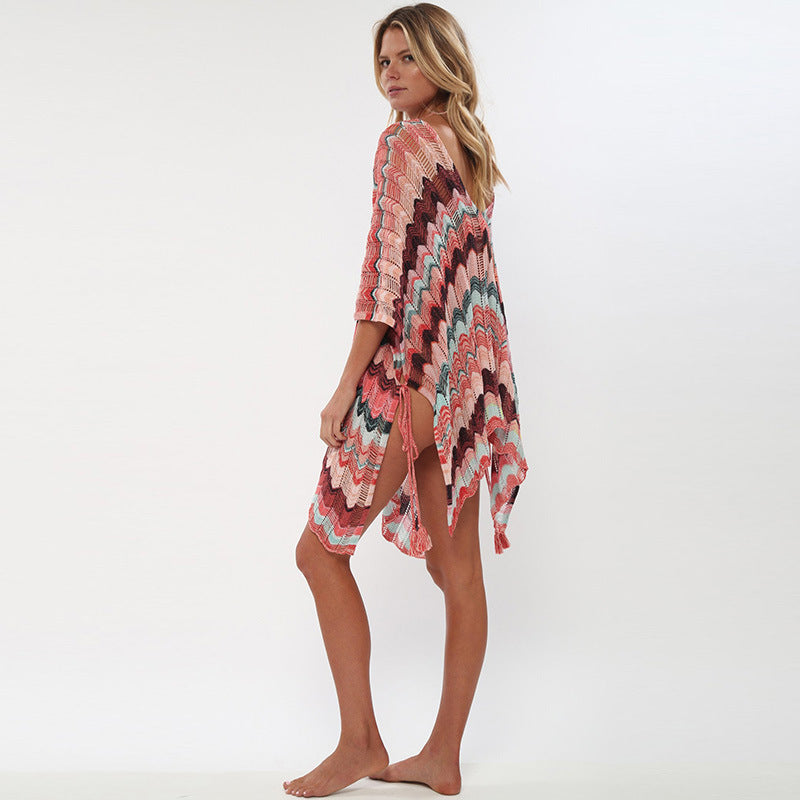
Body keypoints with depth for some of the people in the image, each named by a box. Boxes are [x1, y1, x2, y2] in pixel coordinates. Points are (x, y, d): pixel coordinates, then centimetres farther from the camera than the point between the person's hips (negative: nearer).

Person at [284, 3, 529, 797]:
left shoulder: (403, 142, -9)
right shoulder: (470, 148, 16)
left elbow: (389, 270, -16)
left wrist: (347, 386, -13)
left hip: (411, 373, -9)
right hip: (471, 375, 9)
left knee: (322, 548, 3)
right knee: (456, 567, 8)